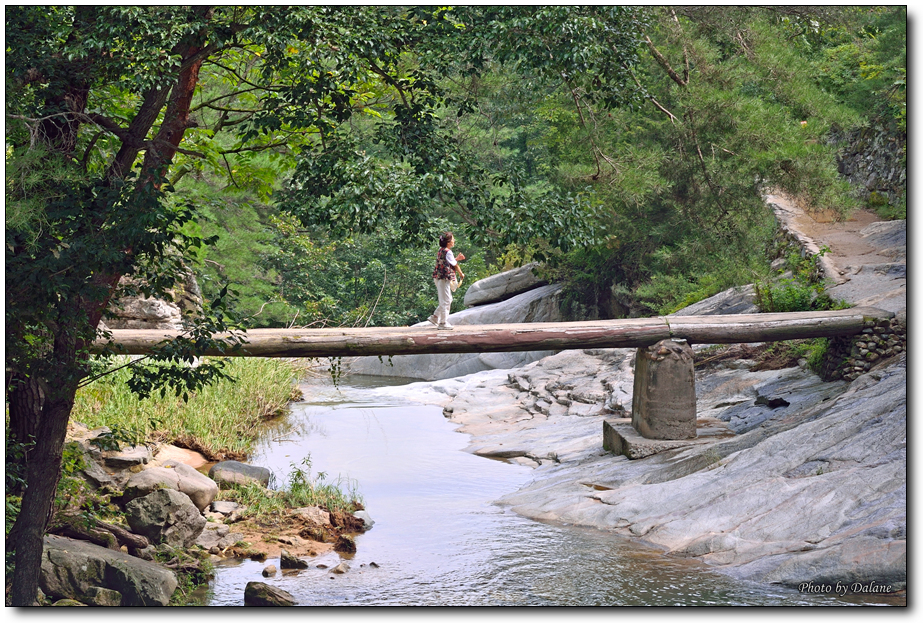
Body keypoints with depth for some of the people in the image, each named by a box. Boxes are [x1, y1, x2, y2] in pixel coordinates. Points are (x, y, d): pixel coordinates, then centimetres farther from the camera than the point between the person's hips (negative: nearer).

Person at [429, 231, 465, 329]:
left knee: (448, 300, 17)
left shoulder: (441, 250, 12)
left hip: (438, 277, 10)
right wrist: (461, 274, 8)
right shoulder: (448, 252, -15)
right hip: (444, 278, -10)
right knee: (445, 301, -4)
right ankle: (443, 322, -1)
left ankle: (435, 317, 19)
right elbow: (455, 265, -6)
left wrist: (457, 258, 18)